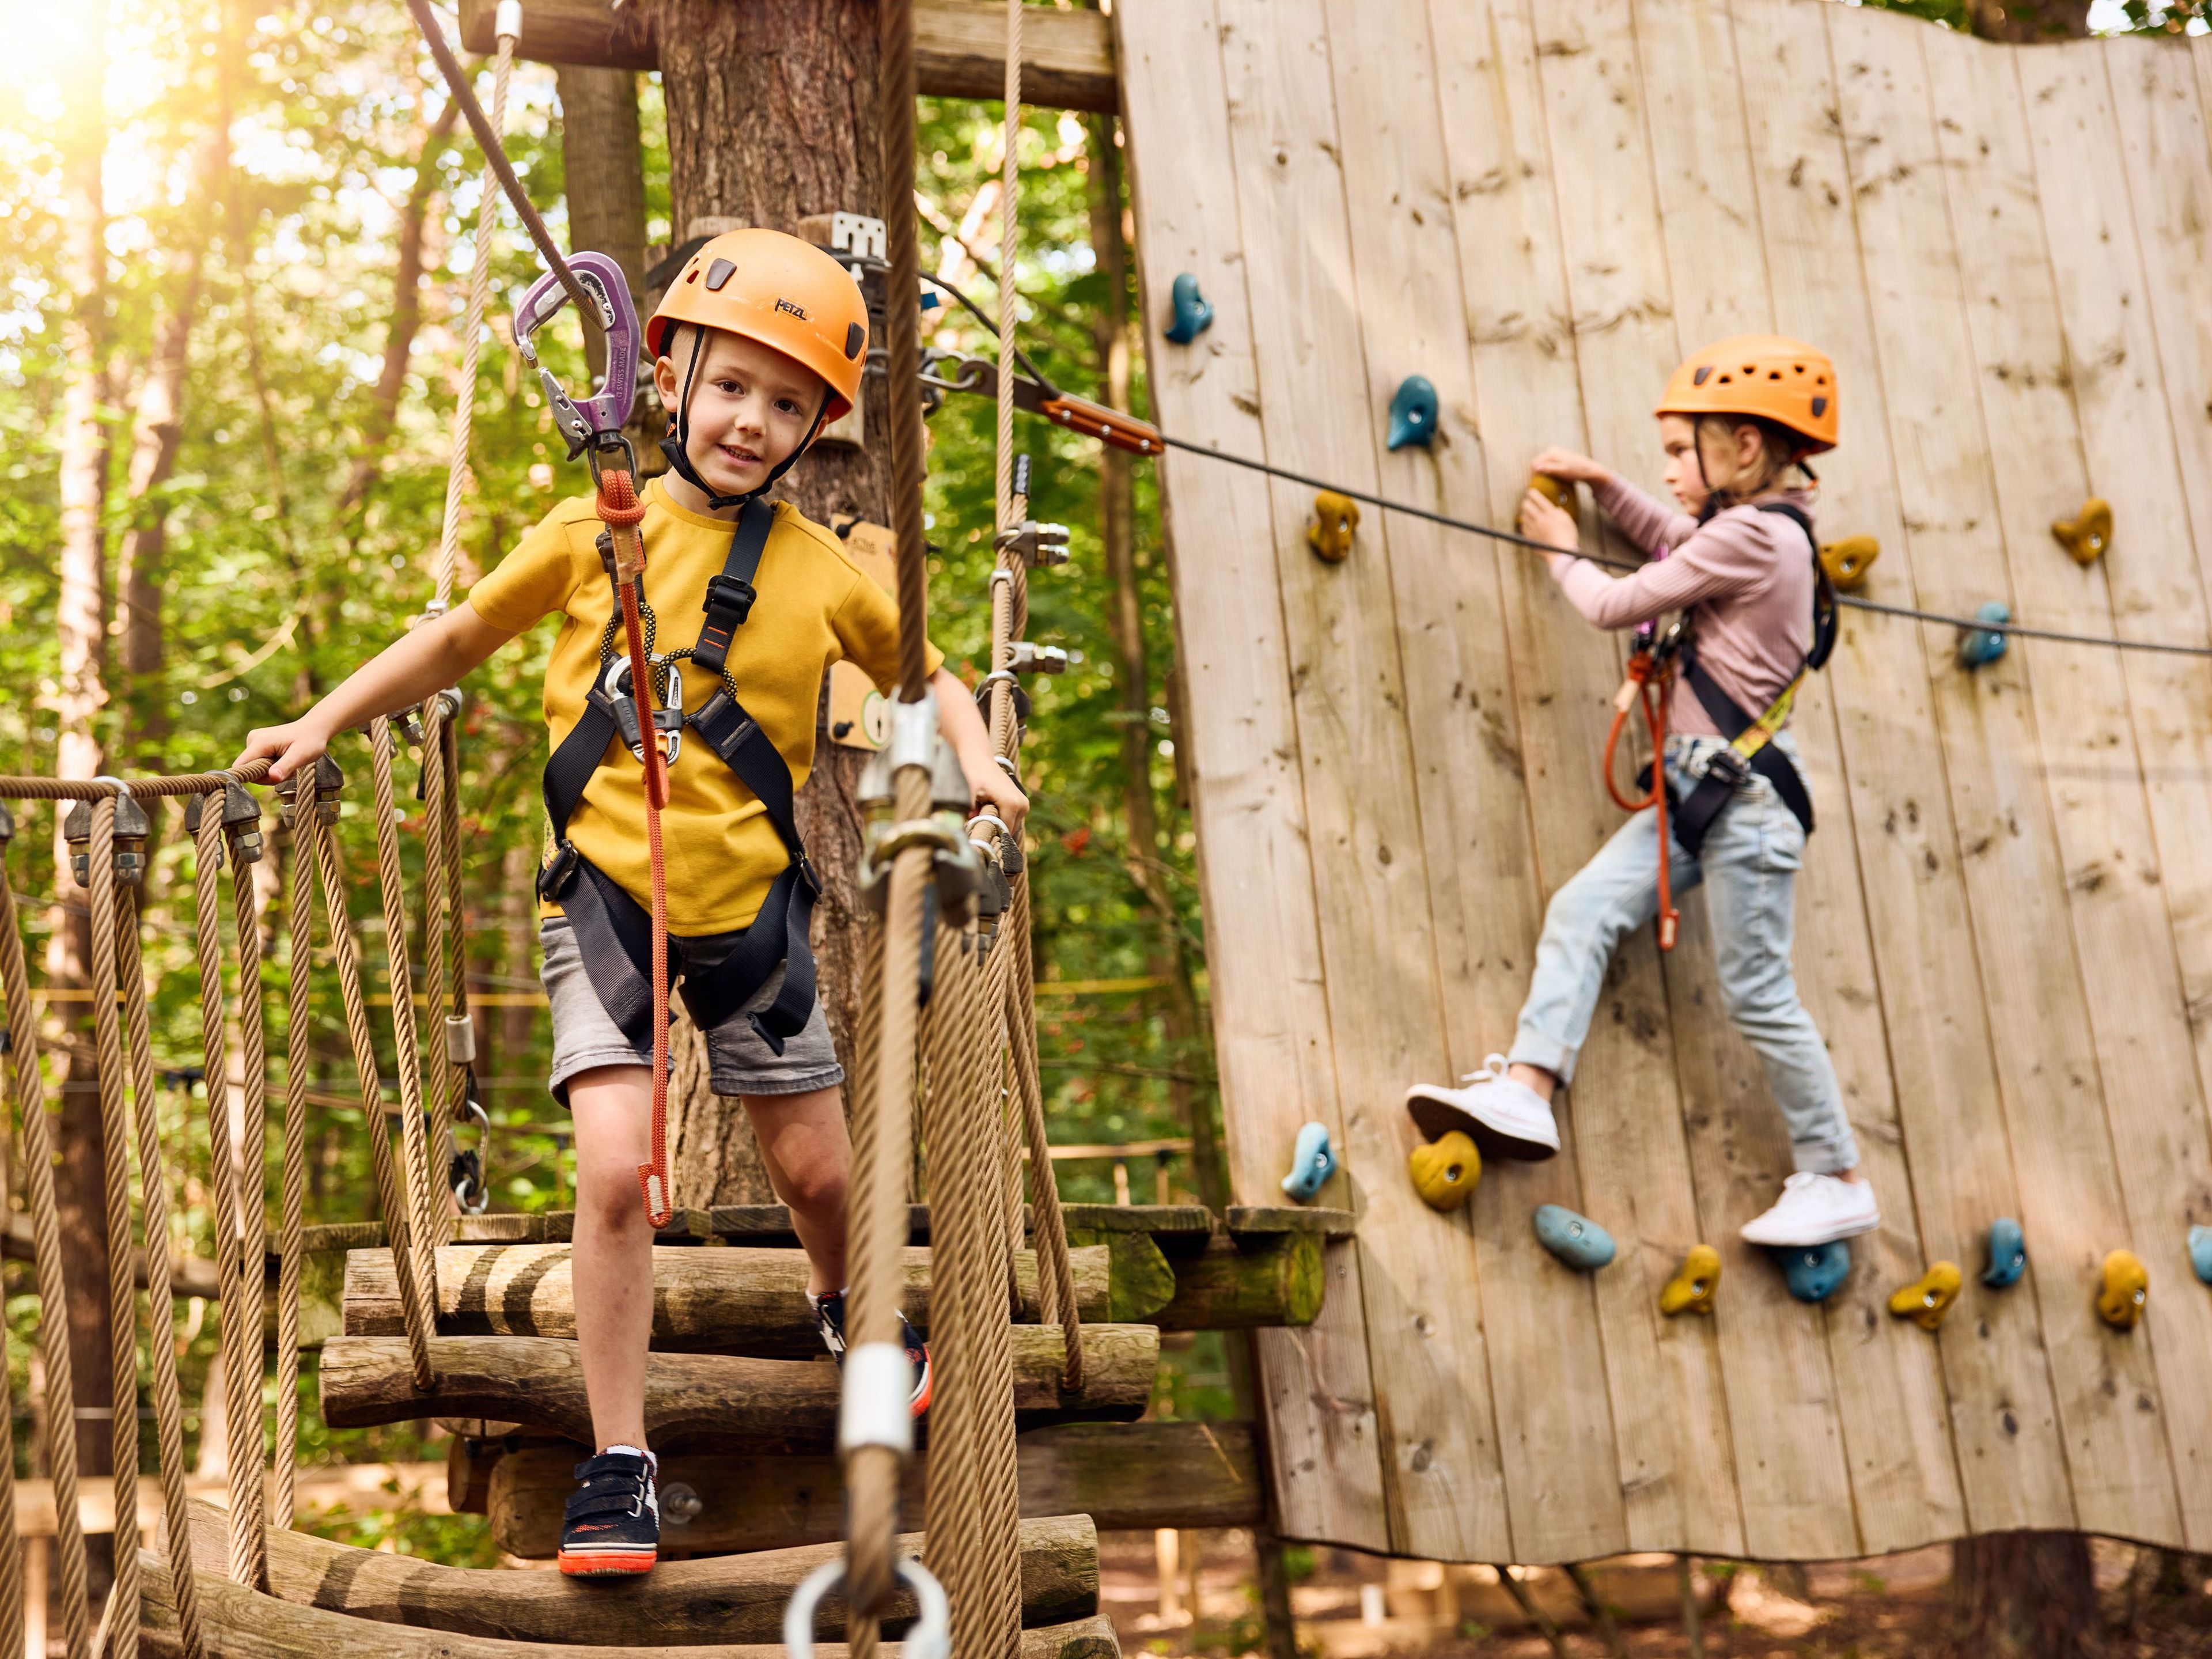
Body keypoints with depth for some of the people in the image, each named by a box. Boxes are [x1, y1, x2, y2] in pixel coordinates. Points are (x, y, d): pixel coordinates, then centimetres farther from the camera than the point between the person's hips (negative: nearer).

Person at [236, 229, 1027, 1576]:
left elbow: (922, 670, 14)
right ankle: (620, 1467, -2)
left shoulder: (824, 570, 0)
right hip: (609, 893, -1)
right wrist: (325, 722, 9)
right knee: (618, 1166, -15)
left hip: (751, 901, 2)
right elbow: (461, 637, 10)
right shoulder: (597, 535, -3)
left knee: (815, 1166, 11)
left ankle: (843, 1301, 47)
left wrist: (975, 757, -5)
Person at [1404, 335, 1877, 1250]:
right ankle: (1526, 1089, -11)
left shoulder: (1750, 536, -15)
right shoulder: (1763, 531, 14)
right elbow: (1671, 541, 37)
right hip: (1701, 794, 10)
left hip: (1744, 794, -10)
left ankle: (1839, 1180, 8)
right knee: (1582, 909, -2)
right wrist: (1600, 482, 28)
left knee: (1758, 993, -3)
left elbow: (1618, 605, -10)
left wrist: (1563, 553, 8)